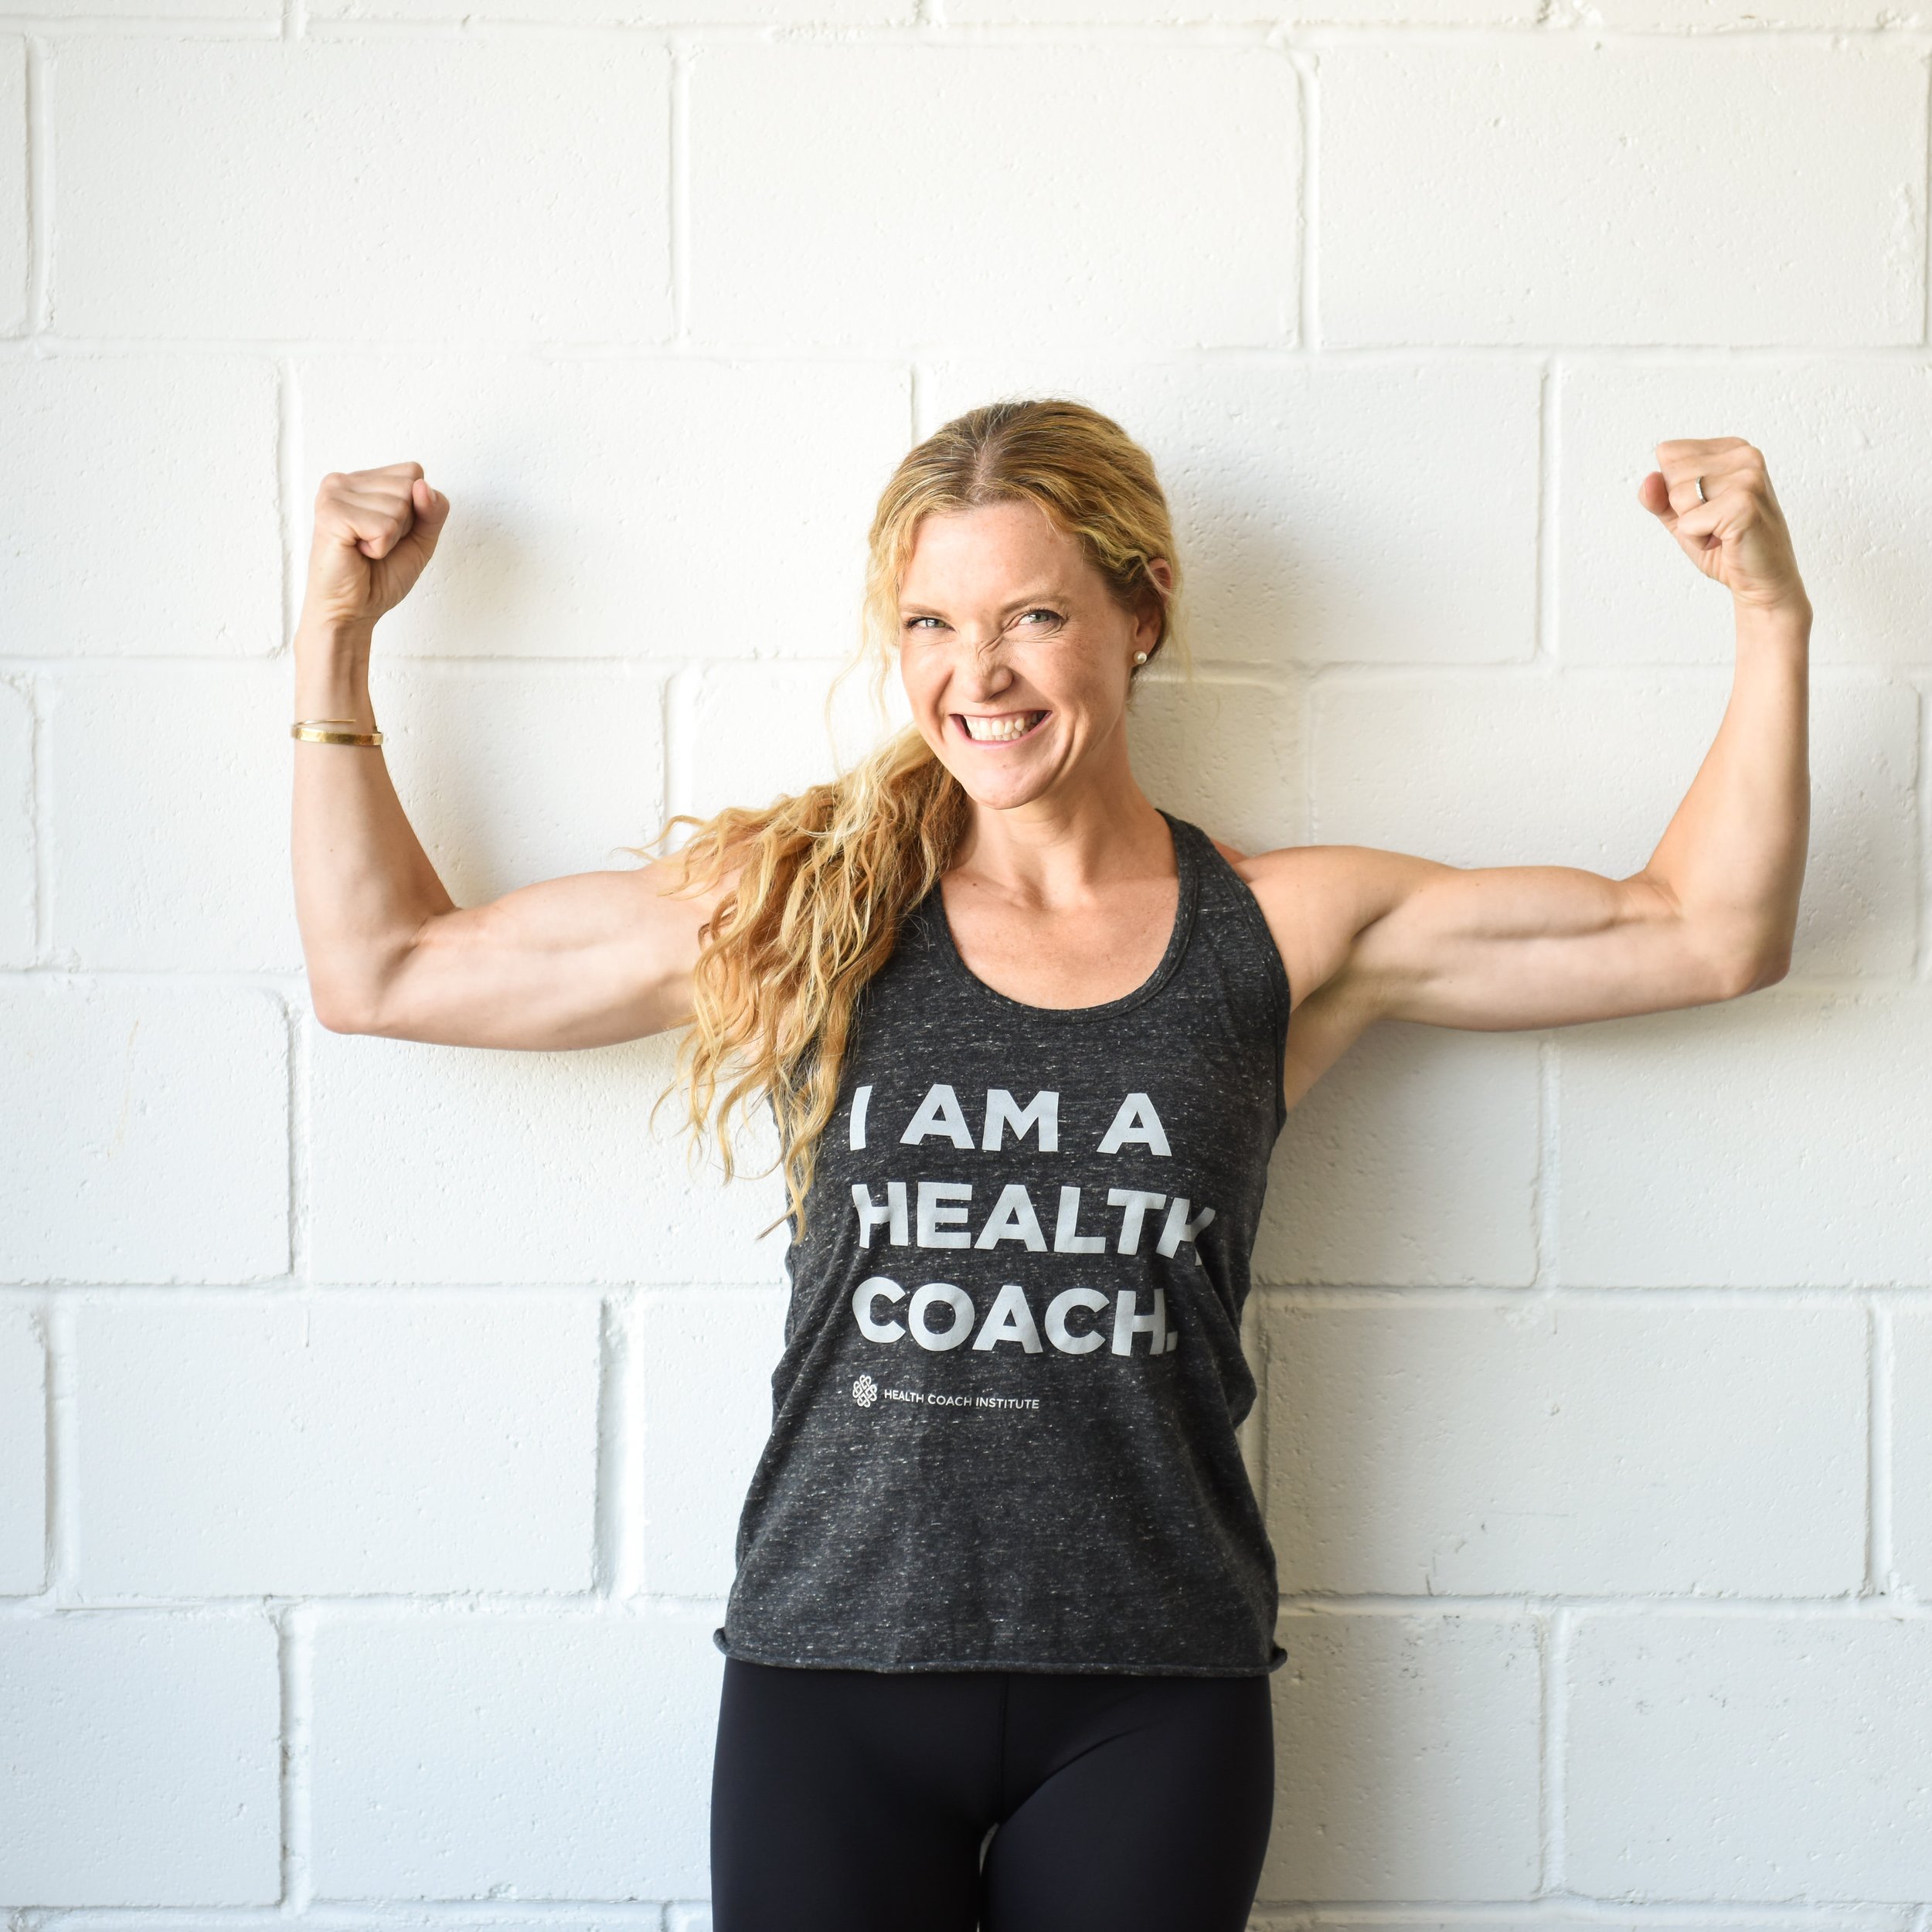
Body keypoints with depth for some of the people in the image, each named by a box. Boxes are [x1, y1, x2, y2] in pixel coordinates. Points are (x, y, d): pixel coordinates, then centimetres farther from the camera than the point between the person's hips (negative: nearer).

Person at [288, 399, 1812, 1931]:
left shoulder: (1282, 932, 2)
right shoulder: (794, 906, 3)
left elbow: (1707, 933, 7)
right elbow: (381, 968, 9)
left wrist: (1773, 617, 1)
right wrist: (339, 631, 7)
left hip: (1151, 1703, 0)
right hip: (833, 1685, 0)